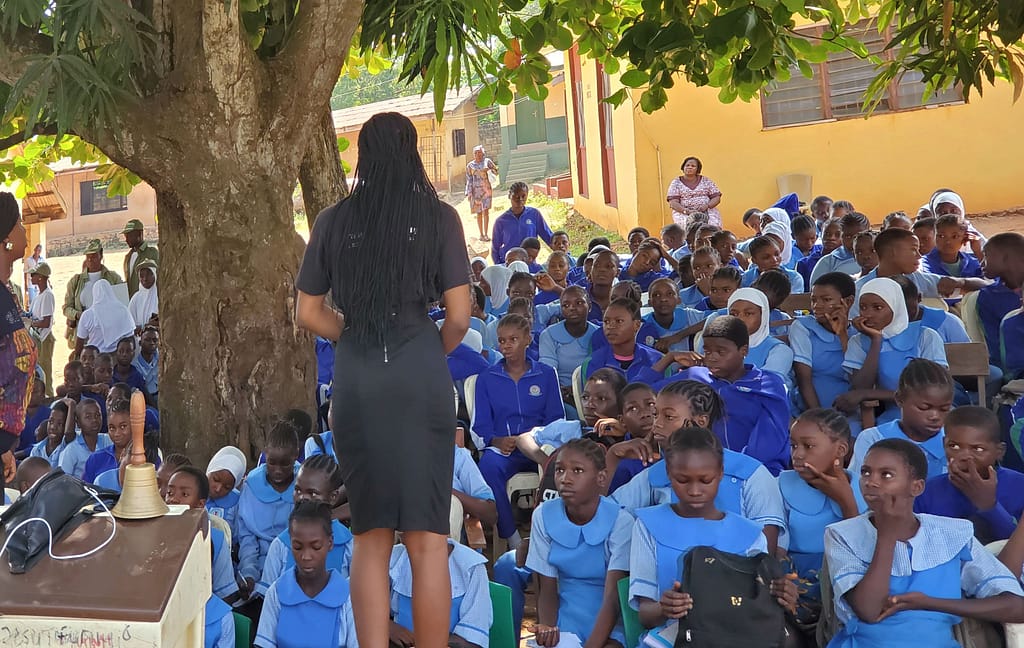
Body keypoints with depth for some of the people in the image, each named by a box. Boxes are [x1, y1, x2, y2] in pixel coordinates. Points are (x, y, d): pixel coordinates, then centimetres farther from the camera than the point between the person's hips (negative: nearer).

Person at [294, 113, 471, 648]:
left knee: (370, 535, 13)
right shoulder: (437, 217, 0)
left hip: (354, 381, 3)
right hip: (420, 377, -2)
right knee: (427, 537, 4)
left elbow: (307, 313, 10)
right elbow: (459, 317, -2)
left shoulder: (334, 221, 8)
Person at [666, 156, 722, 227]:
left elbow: (716, 198, 9)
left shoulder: (706, 181, 13)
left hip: (707, 211, 2)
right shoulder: (676, 183, 8)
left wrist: (707, 206, -12)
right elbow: (673, 203, -2)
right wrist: (687, 211, -19)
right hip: (683, 213, -1)